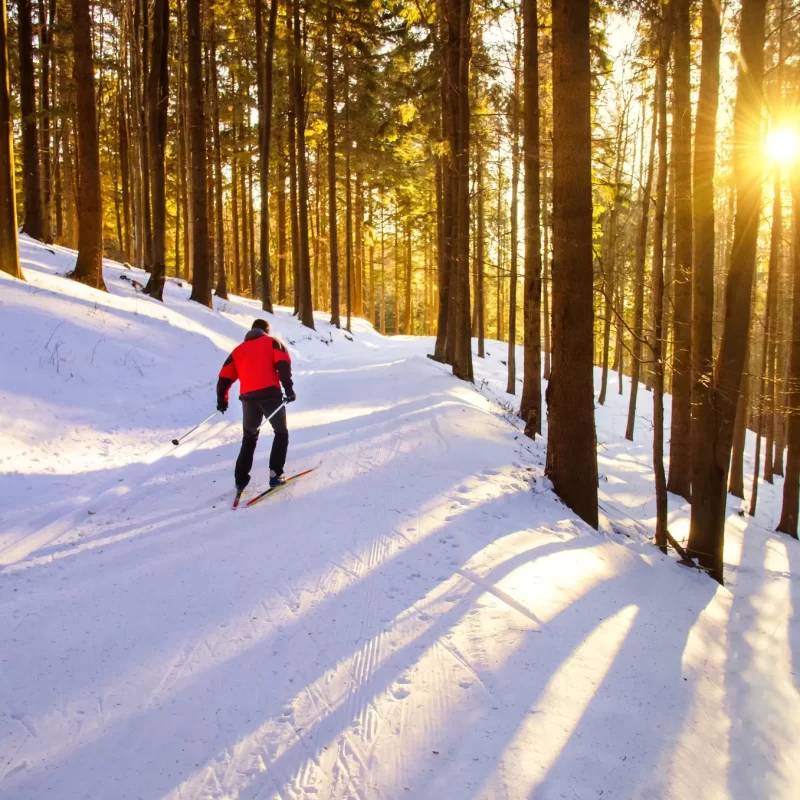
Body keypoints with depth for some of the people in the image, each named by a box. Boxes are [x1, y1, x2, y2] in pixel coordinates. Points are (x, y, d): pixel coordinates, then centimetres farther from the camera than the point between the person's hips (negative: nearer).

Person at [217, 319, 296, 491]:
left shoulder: (239, 349, 22)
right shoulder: (272, 342, 12)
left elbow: (225, 377, 17)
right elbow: (283, 364, -7)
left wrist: (222, 400, 27)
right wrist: (289, 389, -12)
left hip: (248, 398, 3)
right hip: (270, 394, -3)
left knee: (249, 438, 20)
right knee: (281, 433, 15)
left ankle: (241, 480, 15)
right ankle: (275, 474, 4)